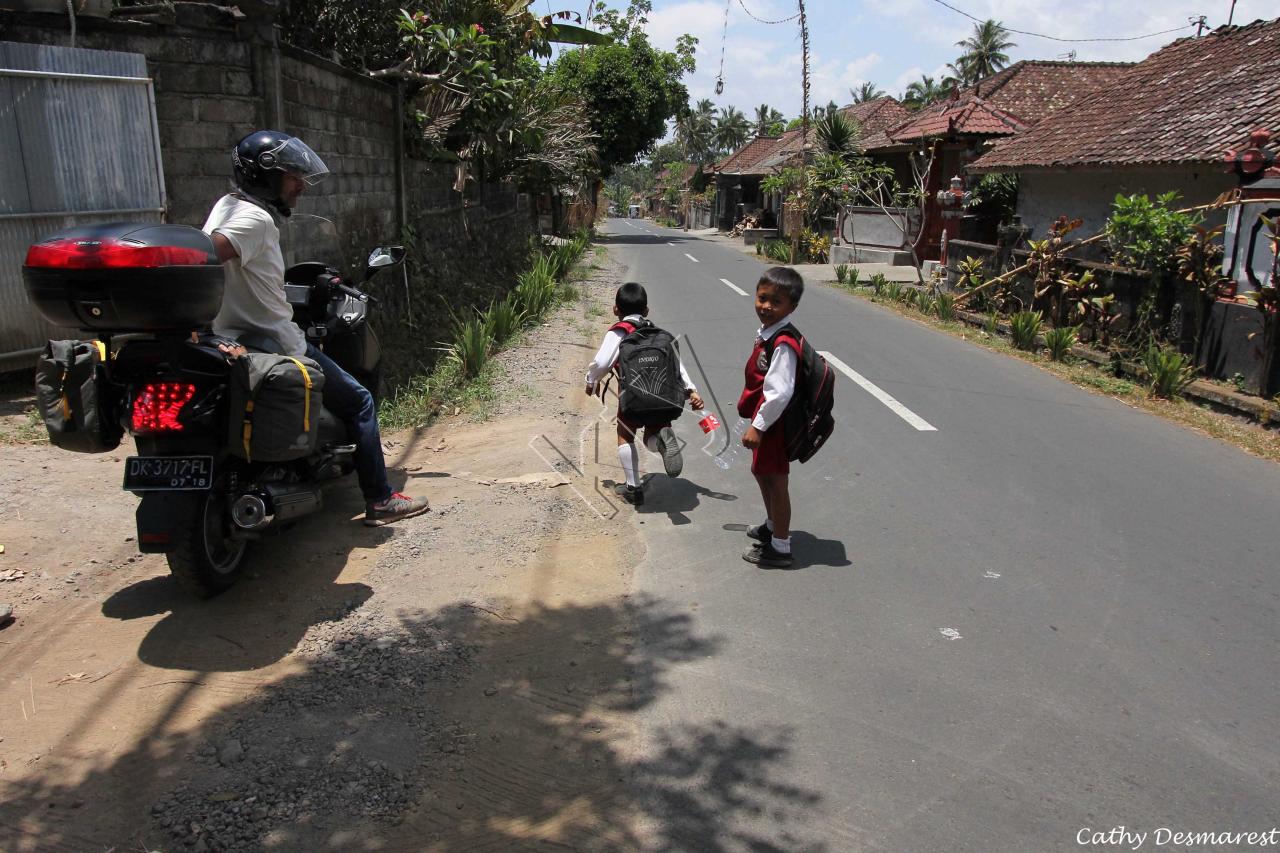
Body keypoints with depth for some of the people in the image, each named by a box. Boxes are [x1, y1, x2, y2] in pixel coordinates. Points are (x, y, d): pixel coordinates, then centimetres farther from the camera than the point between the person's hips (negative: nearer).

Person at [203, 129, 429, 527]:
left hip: (236, 336, 10)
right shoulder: (255, 219, -19)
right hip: (276, 345, -10)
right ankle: (379, 500, 9)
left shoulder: (230, 204, 10)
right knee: (359, 401, 4)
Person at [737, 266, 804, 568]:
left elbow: (779, 393, -28)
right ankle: (772, 526, 47)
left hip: (773, 422, -10)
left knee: (775, 480, 2)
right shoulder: (766, 332, 5)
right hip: (764, 419, 10)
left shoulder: (783, 344, -25)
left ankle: (780, 548, 18)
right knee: (761, 470, 26)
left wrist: (758, 425, -23)